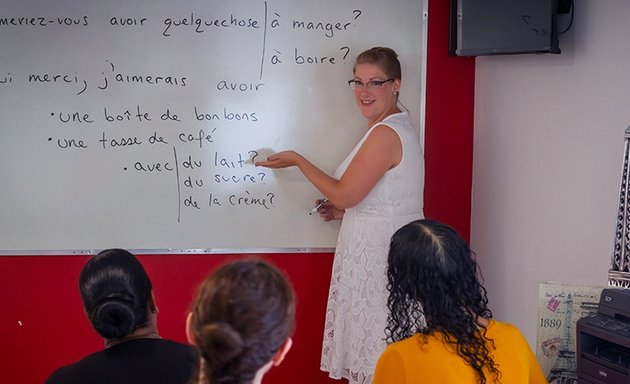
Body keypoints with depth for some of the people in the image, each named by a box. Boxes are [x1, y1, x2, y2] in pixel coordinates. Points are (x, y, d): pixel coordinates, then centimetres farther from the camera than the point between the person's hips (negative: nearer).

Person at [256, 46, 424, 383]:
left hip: (378, 254, -10)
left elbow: (344, 193, -16)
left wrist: (297, 160, -6)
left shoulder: (386, 134, -17)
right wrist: (344, 210, 12)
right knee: (372, 353, 13)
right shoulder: (398, 127, 15)